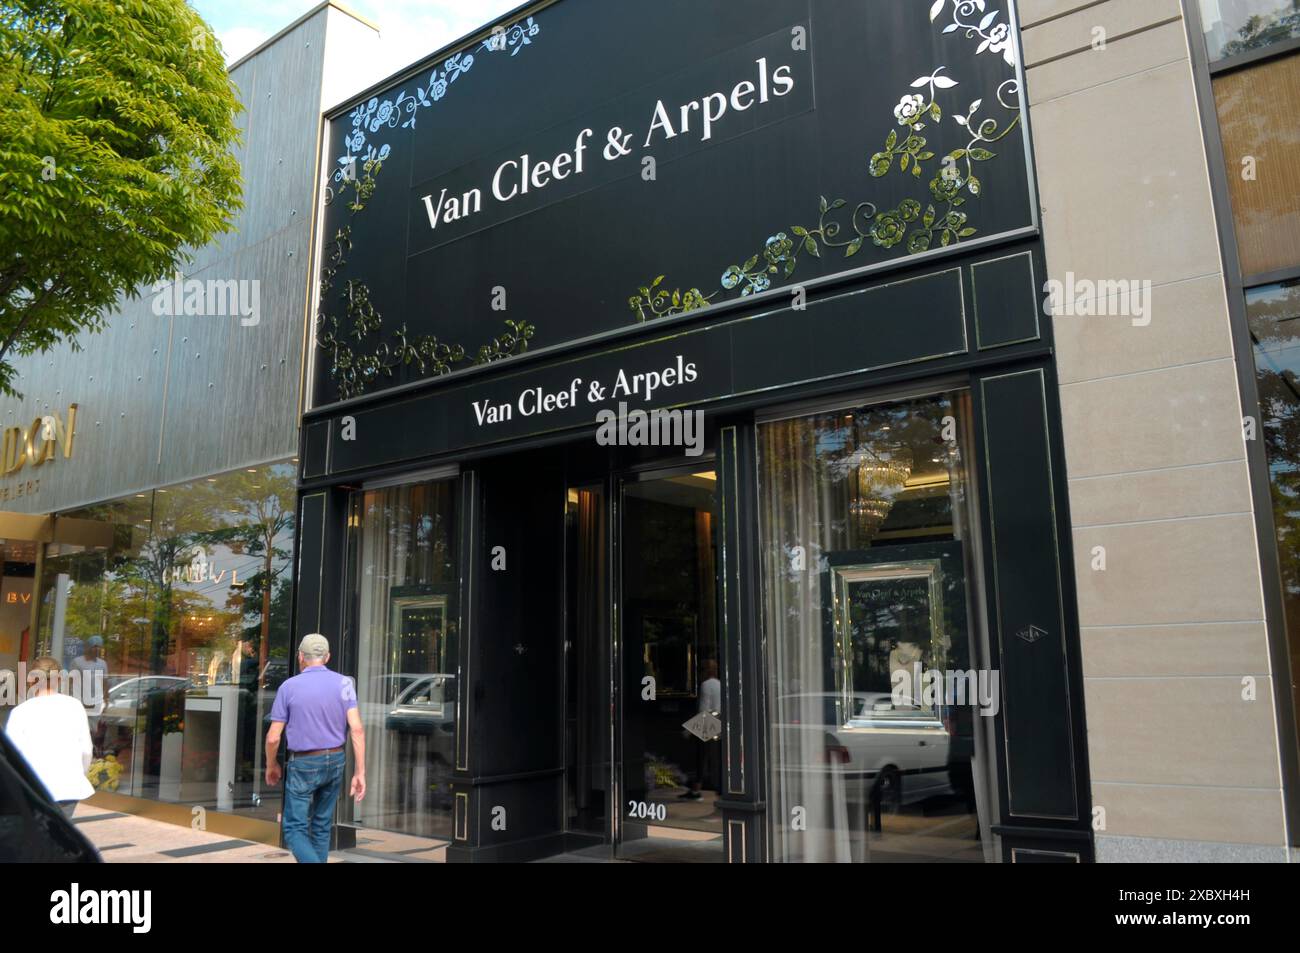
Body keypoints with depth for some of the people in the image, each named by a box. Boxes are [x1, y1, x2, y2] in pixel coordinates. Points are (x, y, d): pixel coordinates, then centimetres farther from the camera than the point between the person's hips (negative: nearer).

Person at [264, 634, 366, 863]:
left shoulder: (288, 687, -10)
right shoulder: (343, 683, -5)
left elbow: (273, 737, -9)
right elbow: (357, 729, -13)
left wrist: (271, 766, 11)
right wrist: (360, 773, -10)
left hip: (303, 765, -4)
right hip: (335, 761, 4)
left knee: (294, 830, 3)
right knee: (322, 825, 18)